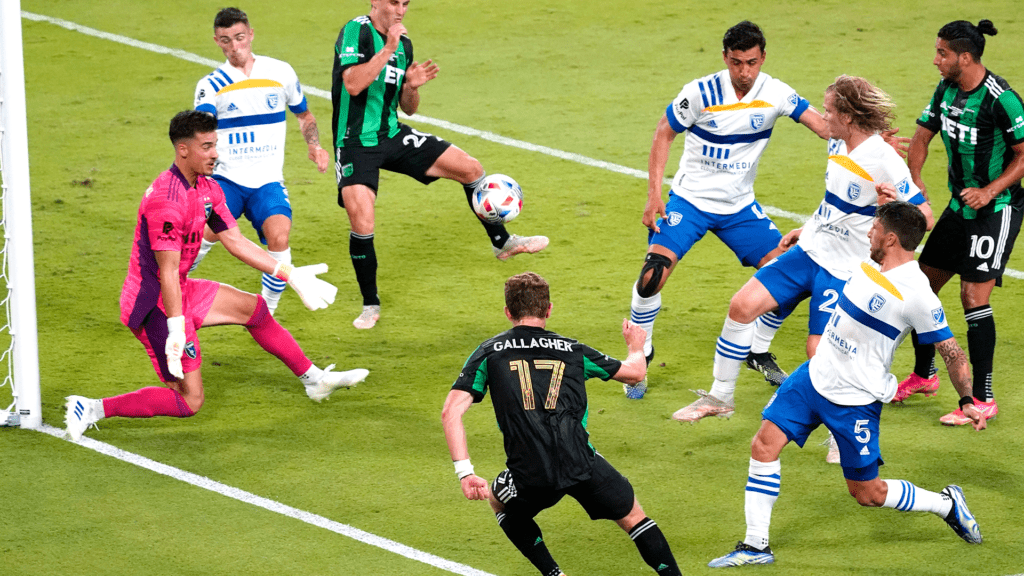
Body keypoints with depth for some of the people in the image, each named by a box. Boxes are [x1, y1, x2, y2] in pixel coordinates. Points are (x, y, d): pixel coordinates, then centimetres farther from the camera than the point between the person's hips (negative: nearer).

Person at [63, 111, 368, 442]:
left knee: (255, 309, 18)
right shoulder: (167, 199, -25)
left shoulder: (207, 188, 5)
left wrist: (289, 275, 12)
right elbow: (168, 271, -26)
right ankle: (93, 409, -6)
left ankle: (315, 380, 32)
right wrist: (175, 328, -29)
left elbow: (236, 241, 12)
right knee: (189, 401, -8)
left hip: (181, 291, 10)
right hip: (153, 304, -10)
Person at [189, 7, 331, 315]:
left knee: (279, 235, -26)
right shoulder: (211, 84, 2)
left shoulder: (281, 72, 7)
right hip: (226, 178, -1)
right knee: (208, 231, -27)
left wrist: (315, 145, 3)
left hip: (267, 182, 1)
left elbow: (304, 115, 22)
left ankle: (266, 315, -8)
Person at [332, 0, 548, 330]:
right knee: (362, 225, -18)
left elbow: (408, 108, 13)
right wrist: (388, 49, -29)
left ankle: (502, 243, 20)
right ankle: (370, 306, 2)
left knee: (469, 167, 1)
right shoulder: (356, 31, -13)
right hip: (355, 144, -7)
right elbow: (352, 84, -29)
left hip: (392, 135, 7)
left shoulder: (403, 43, 8)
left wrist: (412, 86, -8)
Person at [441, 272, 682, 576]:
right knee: (633, 516, 24)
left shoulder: (489, 352, 11)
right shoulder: (573, 351, 15)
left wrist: (465, 473, -2)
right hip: (583, 465, 1)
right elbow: (635, 372, 28)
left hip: (529, 476, -1)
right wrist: (636, 345, 51)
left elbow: (451, 412, 0)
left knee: (499, 502, 32)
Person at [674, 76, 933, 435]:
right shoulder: (837, 145, 5)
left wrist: (895, 203, -38)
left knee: (819, 350, -14)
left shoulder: (884, 161, -20)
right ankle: (721, 396, 12)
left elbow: (925, 218, -19)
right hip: (809, 251, 8)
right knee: (743, 305, -3)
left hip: (843, 270, -8)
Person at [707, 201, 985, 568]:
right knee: (765, 445, -4)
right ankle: (756, 545, 3)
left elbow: (952, 352, -12)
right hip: (814, 376, 7)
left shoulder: (917, 296, -21)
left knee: (866, 493, 2)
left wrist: (968, 401, -18)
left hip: (856, 401, -7)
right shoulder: (871, 264, 2)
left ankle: (947, 504, 25)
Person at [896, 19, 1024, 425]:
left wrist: (991, 190, -25)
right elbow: (923, 135, 10)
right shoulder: (946, 89, 1)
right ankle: (924, 375, 31)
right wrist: (914, 180, -5)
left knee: (973, 296, -14)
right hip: (959, 206, 8)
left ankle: (983, 400, -6)